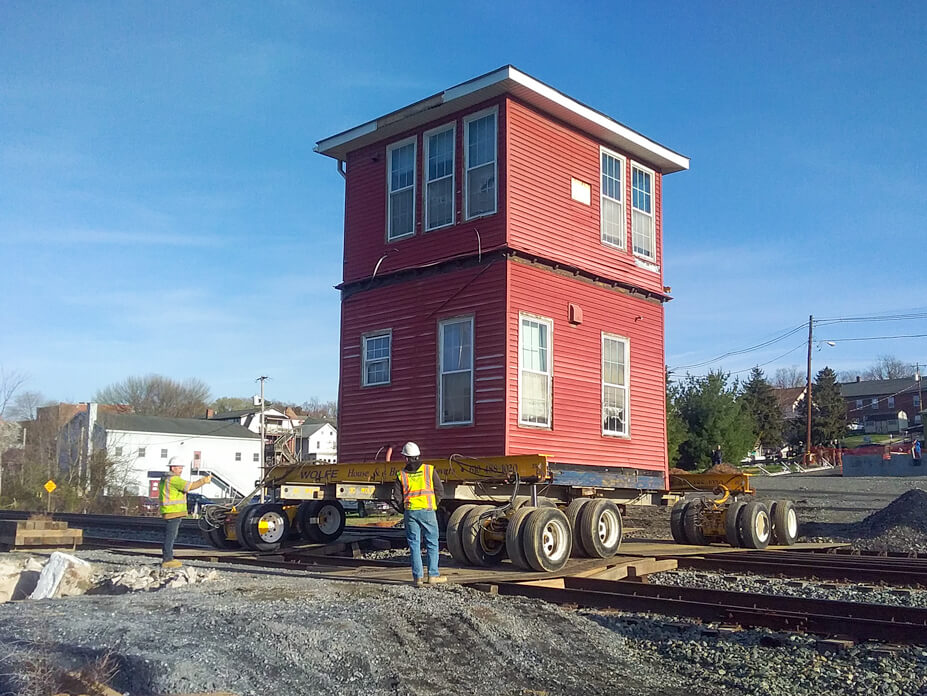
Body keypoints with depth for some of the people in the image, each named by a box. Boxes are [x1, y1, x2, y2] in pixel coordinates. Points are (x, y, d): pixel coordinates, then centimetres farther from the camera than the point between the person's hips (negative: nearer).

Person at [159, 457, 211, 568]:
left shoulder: (165, 479, 16)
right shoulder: (174, 479, -16)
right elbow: (190, 486, -20)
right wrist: (204, 480, -12)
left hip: (170, 512, 10)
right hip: (173, 512, -10)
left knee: (170, 535, 15)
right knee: (171, 535, -6)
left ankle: (168, 558, 20)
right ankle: (167, 560, -4)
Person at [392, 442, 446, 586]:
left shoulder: (401, 475, 5)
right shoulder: (429, 470, 2)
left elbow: (397, 496, 2)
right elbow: (440, 490, 1)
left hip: (410, 511, 2)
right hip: (427, 510, -1)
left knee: (414, 543, 6)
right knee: (432, 543, 8)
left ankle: (418, 576, 4)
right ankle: (432, 575, 7)